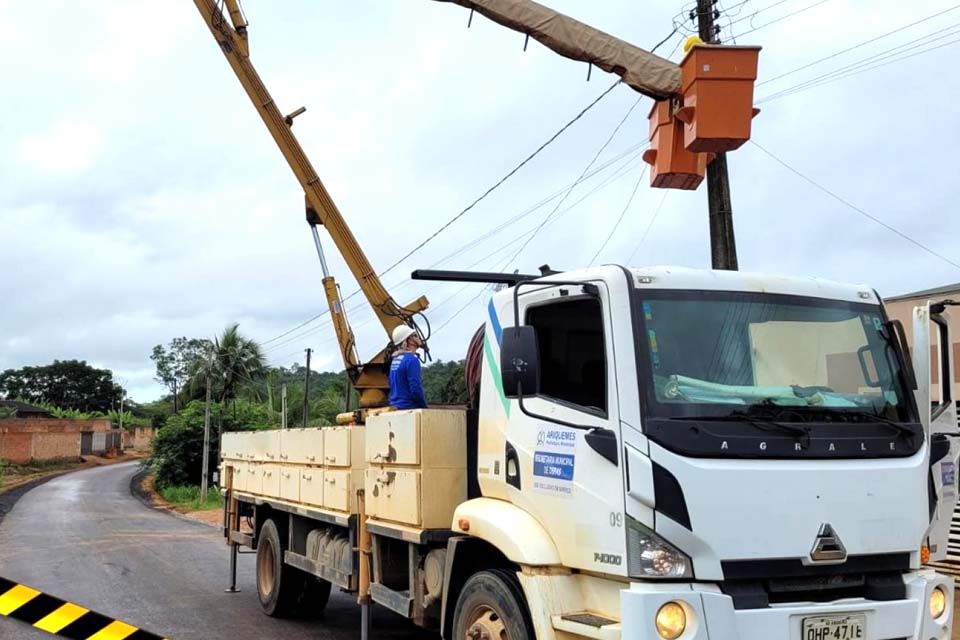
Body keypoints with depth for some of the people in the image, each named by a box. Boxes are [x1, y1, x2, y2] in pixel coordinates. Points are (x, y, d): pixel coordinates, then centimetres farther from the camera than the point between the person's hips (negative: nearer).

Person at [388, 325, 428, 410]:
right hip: (409, 408, -9)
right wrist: (425, 407, -6)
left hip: (395, 406, 9)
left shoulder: (395, 359, 14)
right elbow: (416, 389, -17)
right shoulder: (412, 359, -14)